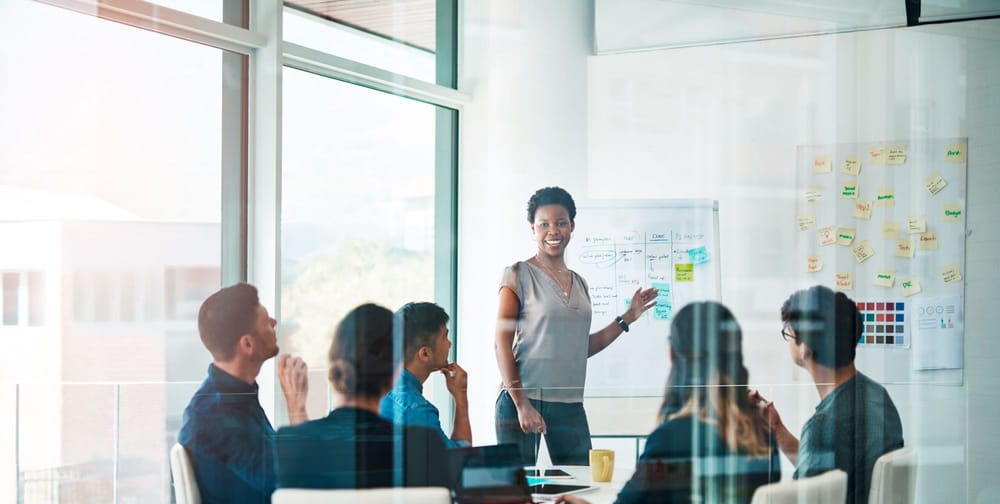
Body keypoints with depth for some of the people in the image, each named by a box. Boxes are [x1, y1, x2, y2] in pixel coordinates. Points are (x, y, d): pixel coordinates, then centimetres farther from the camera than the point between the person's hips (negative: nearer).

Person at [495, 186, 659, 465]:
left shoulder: (579, 283, 15)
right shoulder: (518, 275, -3)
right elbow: (502, 343, -8)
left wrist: (626, 318, 17)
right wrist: (521, 404, -15)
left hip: (570, 406, 5)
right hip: (524, 400, -5)